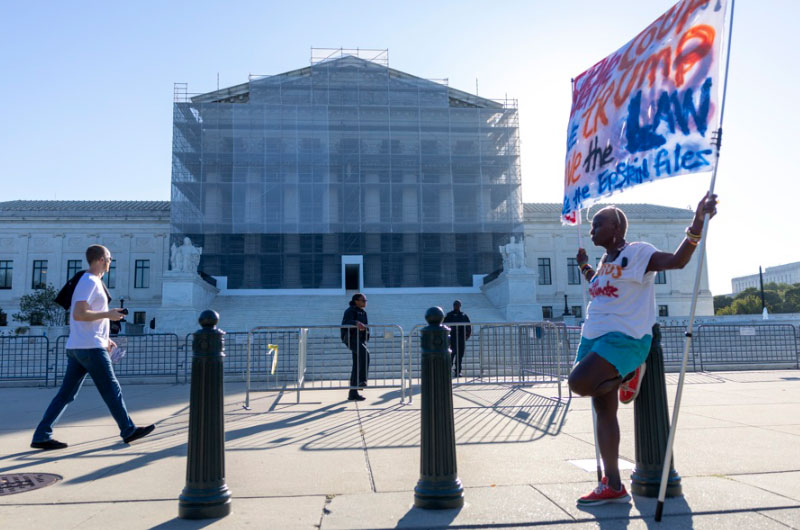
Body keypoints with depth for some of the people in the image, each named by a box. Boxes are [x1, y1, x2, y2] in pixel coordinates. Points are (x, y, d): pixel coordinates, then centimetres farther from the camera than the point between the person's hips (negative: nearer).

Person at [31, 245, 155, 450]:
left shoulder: (90, 282, 20)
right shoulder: (90, 282, -11)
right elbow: (79, 314, -22)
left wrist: (105, 338, 22)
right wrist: (108, 314, -14)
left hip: (77, 348, 10)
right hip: (90, 348, -10)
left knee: (66, 394, 9)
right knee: (112, 390, 0)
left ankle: (41, 436, 10)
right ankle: (128, 431, 8)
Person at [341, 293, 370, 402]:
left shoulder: (363, 312, 19)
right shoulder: (350, 311, -6)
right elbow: (345, 323, -25)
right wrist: (356, 323, -41)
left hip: (360, 339, 8)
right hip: (350, 338, -8)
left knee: (357, 366, 6)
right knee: (365, 354, -33)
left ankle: (353, 393, 10)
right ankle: (362, 380, -30)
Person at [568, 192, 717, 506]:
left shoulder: (637, 253, -7)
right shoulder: (604, 262, 17)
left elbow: (677, 260, -24)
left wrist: (698, 222, -34)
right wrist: (583, 266, 36)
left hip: (625, 338, -8)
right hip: (594, 338, 9)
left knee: (579, 382, -29)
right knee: (604, 411, 7)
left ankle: (629, 375, 0)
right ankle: (613, 486, 15)